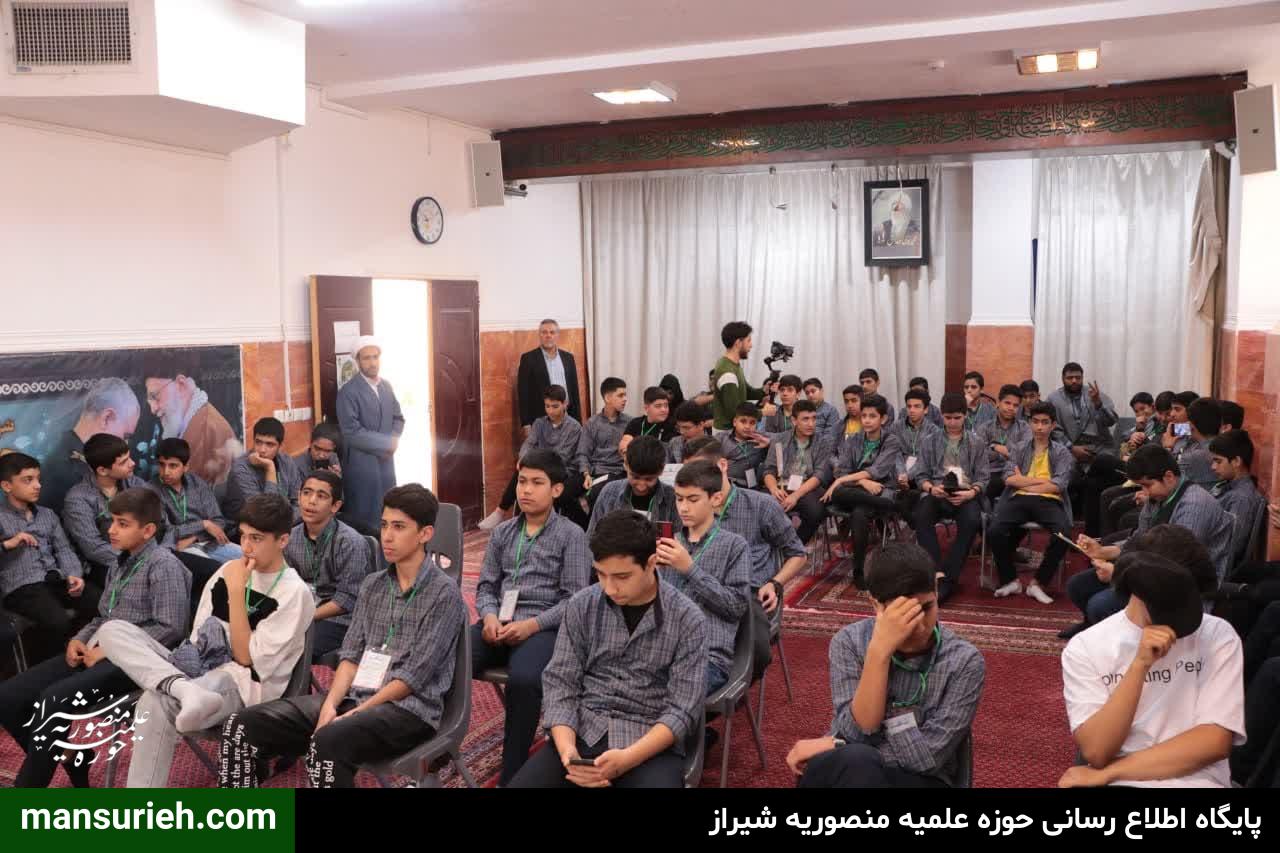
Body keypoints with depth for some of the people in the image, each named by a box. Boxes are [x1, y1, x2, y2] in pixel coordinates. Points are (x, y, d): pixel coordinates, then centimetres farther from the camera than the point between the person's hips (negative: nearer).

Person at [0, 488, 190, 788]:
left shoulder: (163, 566, -10)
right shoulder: (121, 563, 17)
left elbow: (170, 628, -18)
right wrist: (79, 640, 3)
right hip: (97, 652, 9)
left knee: (54, 698, -29)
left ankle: (28, 783, -12)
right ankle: (69, 761, 9)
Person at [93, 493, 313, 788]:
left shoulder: (294, 594, -9)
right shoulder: (229, 570, 11)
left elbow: (248, 659, -13)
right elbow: (199, 637, 16)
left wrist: (236, 591, -15)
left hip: (241, 685, -8)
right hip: (199, 670, 8)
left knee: (155, 705, -35)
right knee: (112, 630, -11)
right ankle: (185, 689, -36)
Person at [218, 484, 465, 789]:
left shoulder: (444, 593, -7)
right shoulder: (371, 585, 14)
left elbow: (414, 677, -12)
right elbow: (351, 655, 8)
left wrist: (354, 714, -16)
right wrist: (330, 705, -9)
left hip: (409, 708, -7)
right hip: (353, 695, 7)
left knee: (329, 742, -37)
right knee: (242, 726, -9)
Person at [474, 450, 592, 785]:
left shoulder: (572, 535, 2)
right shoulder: (502, 532, 17)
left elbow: (574, 599, -4)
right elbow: (487, 585, 16)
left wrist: (532, 625, -17)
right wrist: (489, 616, -7)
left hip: (544, 627, -4)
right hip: (499, 624, 4)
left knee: (524, 680, -36)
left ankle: (511, 773, -20)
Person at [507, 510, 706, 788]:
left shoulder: (688, 619, -4)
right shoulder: (581, 606, 3)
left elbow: (683, 709, -7)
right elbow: (560, 683, 3)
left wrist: (625, 760, -20)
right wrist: (567, 751, -15)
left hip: (652, 745, -2)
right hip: (582, 733, 2)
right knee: (521, 783, -22)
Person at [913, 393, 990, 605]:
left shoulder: (977, 443, 15)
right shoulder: (932, 442, 17)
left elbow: (983, 478, 7)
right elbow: (922, 476, 12)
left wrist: (970, 493, -15)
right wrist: (931, 488, -12)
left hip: (966, 495, -1)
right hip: (937, 493, 1)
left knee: (971, 520, -35)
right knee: (921, 517, -34)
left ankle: (948, 577, -30)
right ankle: (938, 572, -34)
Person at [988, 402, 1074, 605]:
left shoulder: (1062, 452, 14)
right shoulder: (1020, 449, 19)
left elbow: (1058, 486, -2)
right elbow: (1009, 479, 3)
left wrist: (1024, 482, -1)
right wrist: (1041, 480, -2)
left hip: (1049, 501, -1)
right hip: (1019, 499, 1)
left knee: (1062, 535, -33)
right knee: (995, 531, -27)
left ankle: (1037, 583, -14)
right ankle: (1010, 580, -6)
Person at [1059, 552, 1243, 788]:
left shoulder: (1218, 636, 1)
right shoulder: (1084, 647, -1)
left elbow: (1215, 741, -6)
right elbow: (1096, 752, -9)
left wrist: (1107, 773, -9)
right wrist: (1139, 664, -18)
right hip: (1114, 784, 0)